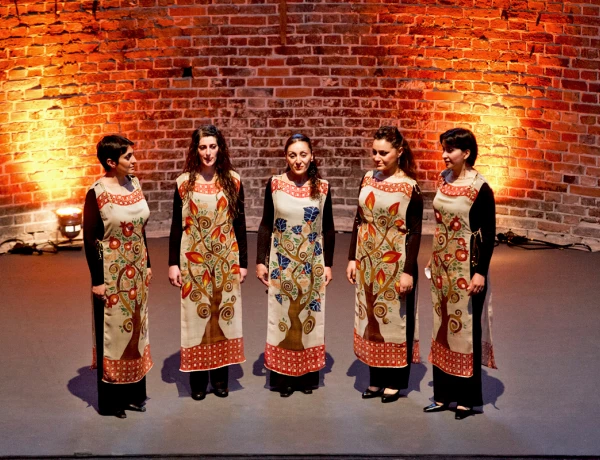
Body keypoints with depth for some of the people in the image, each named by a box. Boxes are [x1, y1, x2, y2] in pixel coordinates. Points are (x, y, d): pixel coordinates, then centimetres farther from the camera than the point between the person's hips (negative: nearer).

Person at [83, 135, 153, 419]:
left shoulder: (134, 184, 3)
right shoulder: (97, 193, -16)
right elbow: (89, 239, -13)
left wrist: (147, 264, 12)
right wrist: (97, 280, -13)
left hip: (136, 269, 6)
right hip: (112, 271, -6)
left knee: (135, 327, 14)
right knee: (113, 330, 4)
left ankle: (134, 392, 28)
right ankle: (110, 400, 18)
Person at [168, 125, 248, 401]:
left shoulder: (232, 181, 2)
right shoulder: (184, 182, -1)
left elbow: (240, 224, 5)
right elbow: (176, 225, 1)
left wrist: (243, 262, 4)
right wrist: (173, 264, -3)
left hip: (225, 259, 1)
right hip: (194, 259, -1)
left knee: (223, 313, 5)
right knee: (196, 314, 3)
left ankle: (220, 377, 16)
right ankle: (197, 379, 13)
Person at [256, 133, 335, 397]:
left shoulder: (322, 187, -3)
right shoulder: (274, 185, -4)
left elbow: (328, 229, 3)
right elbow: (266, 225, 1)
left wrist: (328, 264, 1)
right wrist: (261, 261, -3)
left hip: (312, 264, 1)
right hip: (281, 263, 0)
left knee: (309, 316, 7)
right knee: (282, 316, 4)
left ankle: (308, 375, 17)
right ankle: (283, 377, 12)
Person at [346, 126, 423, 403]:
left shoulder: (409, 187, -10)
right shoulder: (367, 180, 4)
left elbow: (415, 232, -10)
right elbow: (359, 221, 9)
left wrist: (408, 271, -14)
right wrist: (353, 258, 5)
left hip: (394, 262, -5)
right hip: (367, 260, 5)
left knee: (394, 318, 5)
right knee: (370, 317, 11)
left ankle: (394, 381, 18)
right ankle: (376, 380, 22)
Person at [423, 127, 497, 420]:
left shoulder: (480, 188, -15)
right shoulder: (444, 179, 4)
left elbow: (489, 232, -13)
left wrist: (480, 271, -16)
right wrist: (434, 258, 15)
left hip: (467, 264, -7)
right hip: (442, 262, 7)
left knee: (466, 327, 2)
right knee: (442, 326, 12)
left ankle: (467, 398, 15)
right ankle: (444, 394, 23)